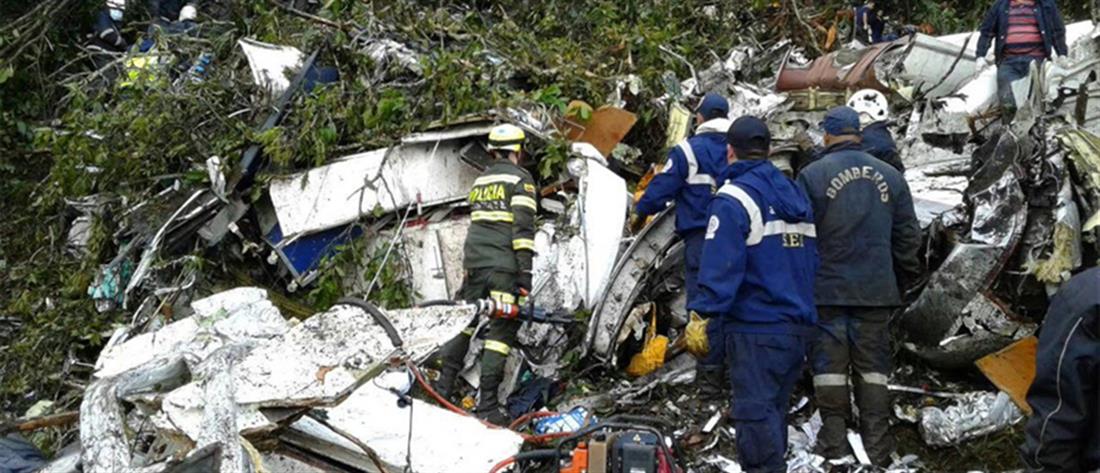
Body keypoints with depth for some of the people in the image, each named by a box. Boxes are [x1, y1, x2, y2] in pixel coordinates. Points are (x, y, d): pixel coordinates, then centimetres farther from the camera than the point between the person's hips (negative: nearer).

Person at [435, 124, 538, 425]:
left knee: (463, 322, 15)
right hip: (504, 265, -7)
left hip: (474, 262, 7)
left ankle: (443, 388, 15)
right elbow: (523, 227, -11)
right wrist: (525, 271, -13)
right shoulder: (520, 178, -2)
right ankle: (487, 405, -7)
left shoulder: (480, 180, 20)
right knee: (502, 330, -5)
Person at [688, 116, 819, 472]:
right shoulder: (795, 194, 14)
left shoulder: (733, 200, -11)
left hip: (756, 328, -8)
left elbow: (720, 267, -21)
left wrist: (702, 314, -21)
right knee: (774, 410, 18)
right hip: (799, 325, 8)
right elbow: (813, 259, 17)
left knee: (755, 414, -4)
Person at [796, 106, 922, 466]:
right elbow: (908, 236, 12)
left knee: (829, 365, 3)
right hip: (876, 289, 3)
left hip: (827, 289, -3)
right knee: (873, 367, 9)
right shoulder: (890, 176, 8)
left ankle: (835, 444, 6)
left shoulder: (813, 175, -6)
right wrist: (904, 278, 22)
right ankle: (877, 447, 10)